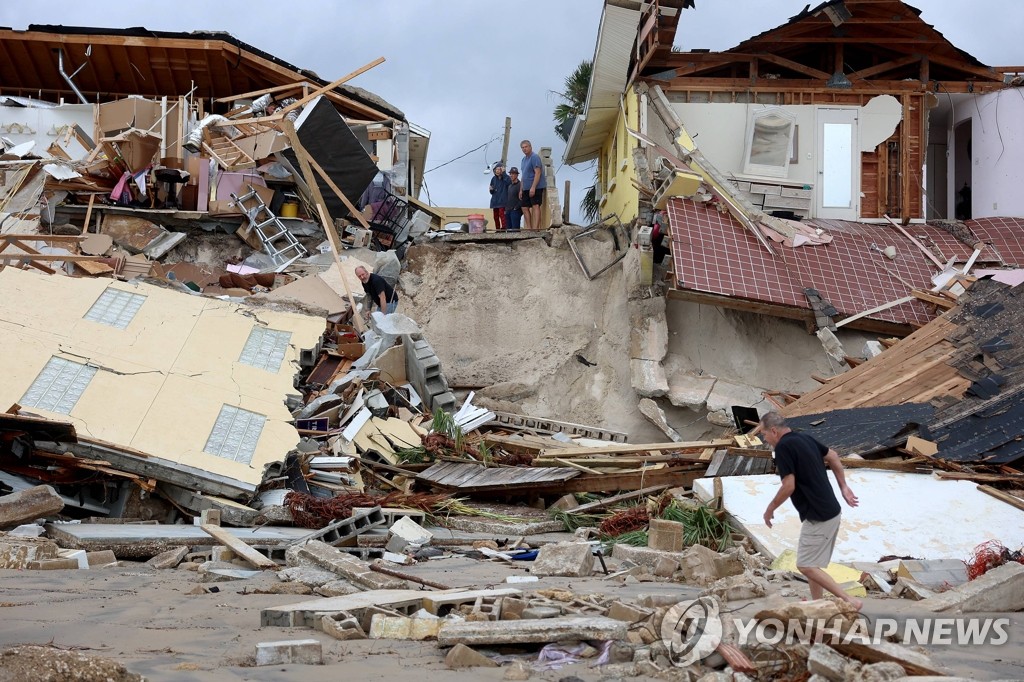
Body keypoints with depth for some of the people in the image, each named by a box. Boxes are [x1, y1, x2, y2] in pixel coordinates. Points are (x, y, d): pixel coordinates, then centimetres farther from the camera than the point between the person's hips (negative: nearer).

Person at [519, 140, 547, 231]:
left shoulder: (535, 157, -9)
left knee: (535, 206, -14)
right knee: (525, 208, 7)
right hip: (526, 188, 9)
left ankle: (536, 228, -21)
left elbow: (538, 173, -18)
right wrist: (521, 190, 18)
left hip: (536, 187, -9)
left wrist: (533, 187, -24)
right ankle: (529, 228, 11)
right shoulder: (524, 159, 18)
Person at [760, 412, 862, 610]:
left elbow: (788, 487, -19)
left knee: (806, 565, -5)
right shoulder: (804, 438, 12)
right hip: (830, 511, 10)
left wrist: (770, 509, -5)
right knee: (812, 563, 17)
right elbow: (833, 457, 23)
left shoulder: (783, 447, -16)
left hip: (818, 517, -10)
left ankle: (848, 600, -8)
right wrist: (843, 487, 26)